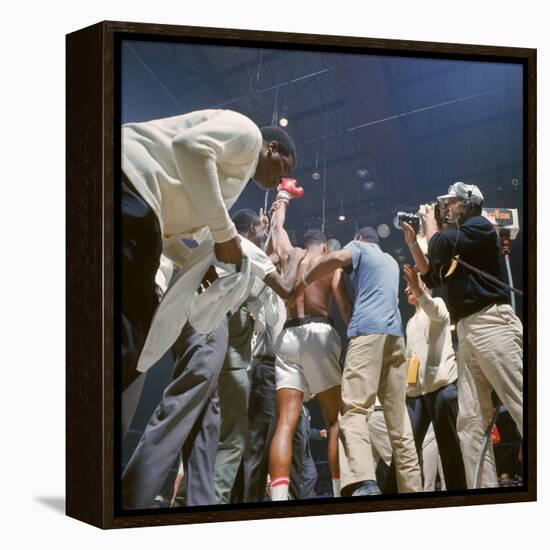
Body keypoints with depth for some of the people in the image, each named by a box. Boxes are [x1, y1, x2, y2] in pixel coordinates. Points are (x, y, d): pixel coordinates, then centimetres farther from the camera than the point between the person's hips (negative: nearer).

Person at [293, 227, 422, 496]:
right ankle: (412, 489, 1)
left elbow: (337, 257, -8)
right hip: (395, 334, 7)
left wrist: (303, 282, 0)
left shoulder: (359, 247, 15)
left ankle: (363, 484, -38)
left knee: (355, 409, -18)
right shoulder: (391, 261, 34)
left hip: (368, 331, -7)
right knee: (398, 418, 6)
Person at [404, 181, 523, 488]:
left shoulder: (480, 226, 2)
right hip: (467, 331, 10)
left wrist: (431, 224, 7)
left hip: (491, 322, -9)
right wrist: (413, 244, 22)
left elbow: (440, 248, -13)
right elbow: (432, 278, 31)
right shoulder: (458, 241, 28)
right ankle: (484, 488, -3)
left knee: (521, 406, -15)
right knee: (471, 421, 0)